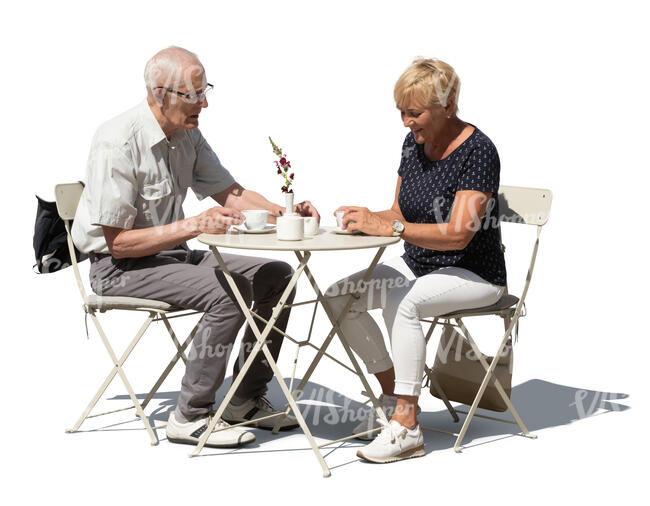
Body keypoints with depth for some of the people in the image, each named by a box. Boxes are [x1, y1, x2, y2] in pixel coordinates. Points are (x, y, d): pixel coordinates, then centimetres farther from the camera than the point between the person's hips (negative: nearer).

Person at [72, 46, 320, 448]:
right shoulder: (118, 143, -22)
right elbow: (118, 242, -22)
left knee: (276, 276, 0)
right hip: (119, 266, -9)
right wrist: (193, 226, -28)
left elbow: (228, 192, 10)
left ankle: (247, 399, 8)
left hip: (172, 252, 9)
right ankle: (191, 415, -16)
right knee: (230, 292, -28)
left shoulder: (188, 135, 4)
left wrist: (284, 212, -7)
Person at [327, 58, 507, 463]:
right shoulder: (414, 144, 5)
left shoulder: (477, 150, -19)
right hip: (418, 265, 8)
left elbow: (458, 234, -27)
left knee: (401, 301, -35)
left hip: (474, 275, -8)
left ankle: (407, 426, -26)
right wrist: (367, 218, -10)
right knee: (340, 296, -10)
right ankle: (393, 395, 4)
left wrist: (387, 226, -31)